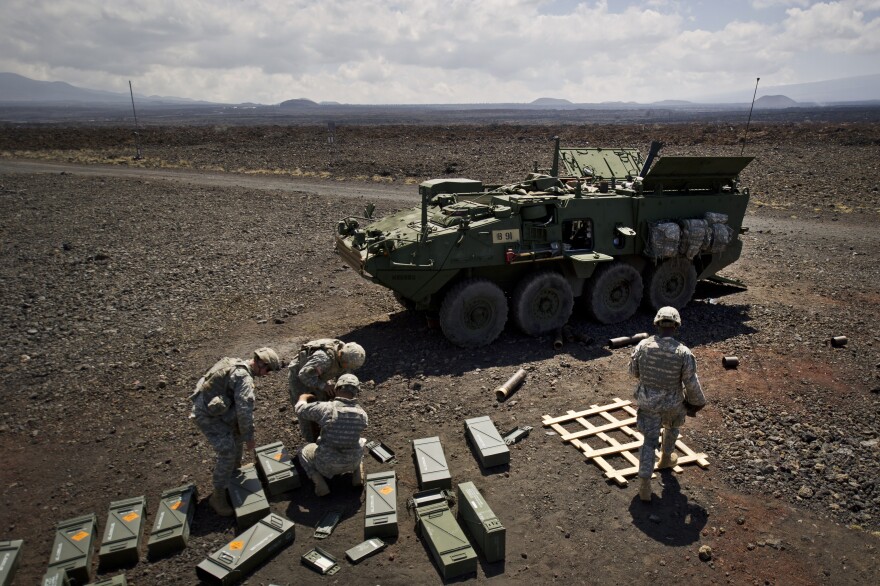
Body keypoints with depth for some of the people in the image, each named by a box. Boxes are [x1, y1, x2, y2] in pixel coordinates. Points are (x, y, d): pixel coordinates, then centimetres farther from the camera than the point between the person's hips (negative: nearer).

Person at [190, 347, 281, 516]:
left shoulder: (236, 363, 6)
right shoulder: (244, 377, -25)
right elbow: (245, 411, -27)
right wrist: (249, 437, -15)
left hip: (212, 406, 10)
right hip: (207, 414, -10)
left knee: (237, 434, 22)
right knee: (228, 451, -11)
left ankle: (234, 471, 39)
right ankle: (218, 496, 1)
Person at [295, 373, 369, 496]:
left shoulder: (324, 408, -23)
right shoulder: (362, 414, -12)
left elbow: (300, 409, -6)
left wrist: (307, 396, 17)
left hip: (327, 463, -3)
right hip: (352, 462, 3)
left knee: (303, 451, 28)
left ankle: (320, 483, 5)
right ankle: (358, 473, 13)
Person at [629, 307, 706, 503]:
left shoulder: (643, 345, -16)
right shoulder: (683, 352, -22)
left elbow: (633, 371, 0)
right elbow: (692, 384, -13)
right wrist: (698, 402, 5)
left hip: (647, 402, 1)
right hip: (672, 403, -1)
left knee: (649, 441, 11)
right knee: (671, 428, 32)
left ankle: (644, 485, 3)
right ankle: (666, 458, 55)